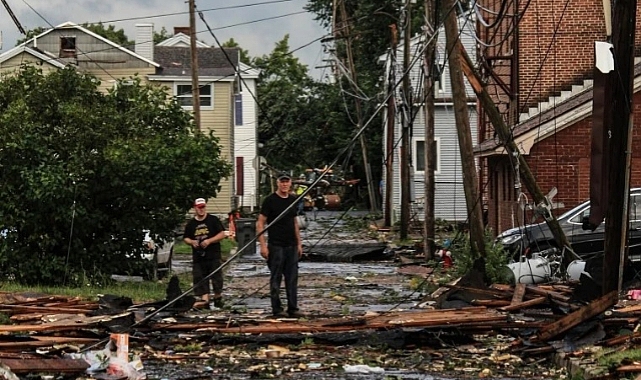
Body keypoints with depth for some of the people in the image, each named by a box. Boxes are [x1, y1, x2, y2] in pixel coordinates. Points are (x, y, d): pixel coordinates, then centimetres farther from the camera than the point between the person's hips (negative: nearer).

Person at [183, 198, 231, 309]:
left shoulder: (213, 220, 2)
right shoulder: (191, 224, 11)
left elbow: (222, 234, -2)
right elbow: (185, 238, 19)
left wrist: (209, 241, -12)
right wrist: (192, 242, -4)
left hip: (214, 255, -3)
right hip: (198, 257, 3)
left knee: (217, 277, -1)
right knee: (200, 278, -4)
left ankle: (218, 298, 13)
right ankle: (205, 299, -6)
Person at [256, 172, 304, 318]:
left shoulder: (293, 200, 12)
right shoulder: (270, 200, -6)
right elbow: (260, 223, -8)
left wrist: (299, 243, 16)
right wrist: (263, 245, -15)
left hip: (292, 246, 6)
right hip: (276, 246, -6)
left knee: (292, 279, 6)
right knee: (276, 279, -1)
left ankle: (293, 308, 10)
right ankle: (277, 309, 4)